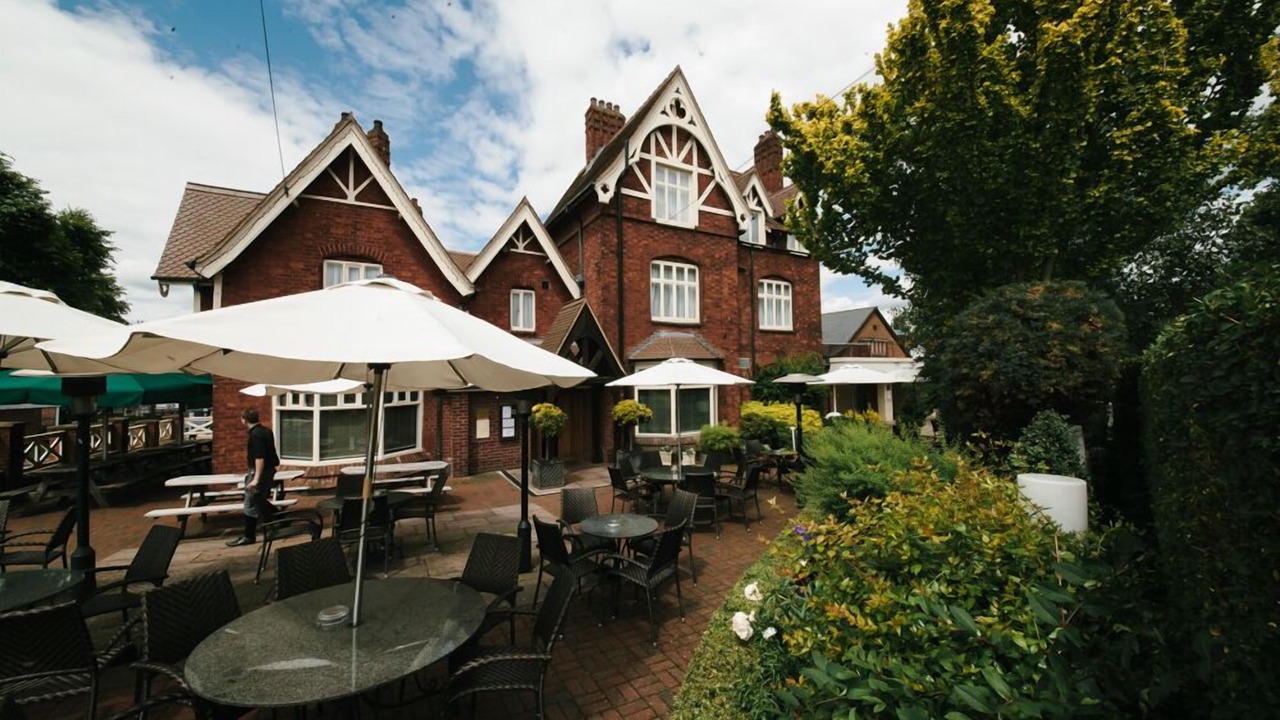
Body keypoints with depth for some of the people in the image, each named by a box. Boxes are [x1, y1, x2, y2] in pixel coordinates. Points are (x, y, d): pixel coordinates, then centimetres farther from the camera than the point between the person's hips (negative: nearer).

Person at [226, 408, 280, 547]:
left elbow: (259, 458, -26)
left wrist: (256, 479, -26)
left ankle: (248, 536, 8)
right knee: (262, 501, 19)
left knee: (250, 505, 0)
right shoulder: (266, 431, 8)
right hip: (268, 470, 9)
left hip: (260, 471, -9)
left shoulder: (255, 434, -21)